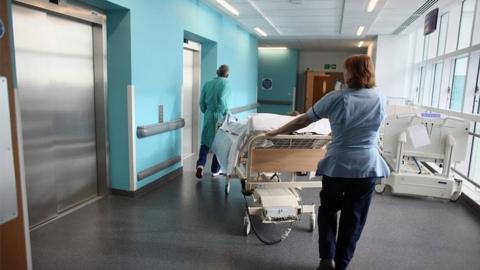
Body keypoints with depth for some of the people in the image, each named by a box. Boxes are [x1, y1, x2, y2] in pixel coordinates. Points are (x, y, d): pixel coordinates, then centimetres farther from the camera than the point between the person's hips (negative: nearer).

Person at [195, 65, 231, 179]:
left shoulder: (208, 83, 7)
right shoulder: (226, 84, -7)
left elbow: (202, 102, 7)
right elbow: (222, 101, -19)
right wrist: (227, 113, -8)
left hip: (208, 115, 4)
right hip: (220, 116, -4)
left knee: (205, 141, 10)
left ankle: (200, 164, -12)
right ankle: (215, 170, 19)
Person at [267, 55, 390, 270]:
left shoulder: (336, 98, -9)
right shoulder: (380, 100, 1)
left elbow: (303, 121, -4)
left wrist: (276, 132, 8)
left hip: (337, 165, -2)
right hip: (368, 167, 3)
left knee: (328, 209, 19)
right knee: (354, 217, 14)